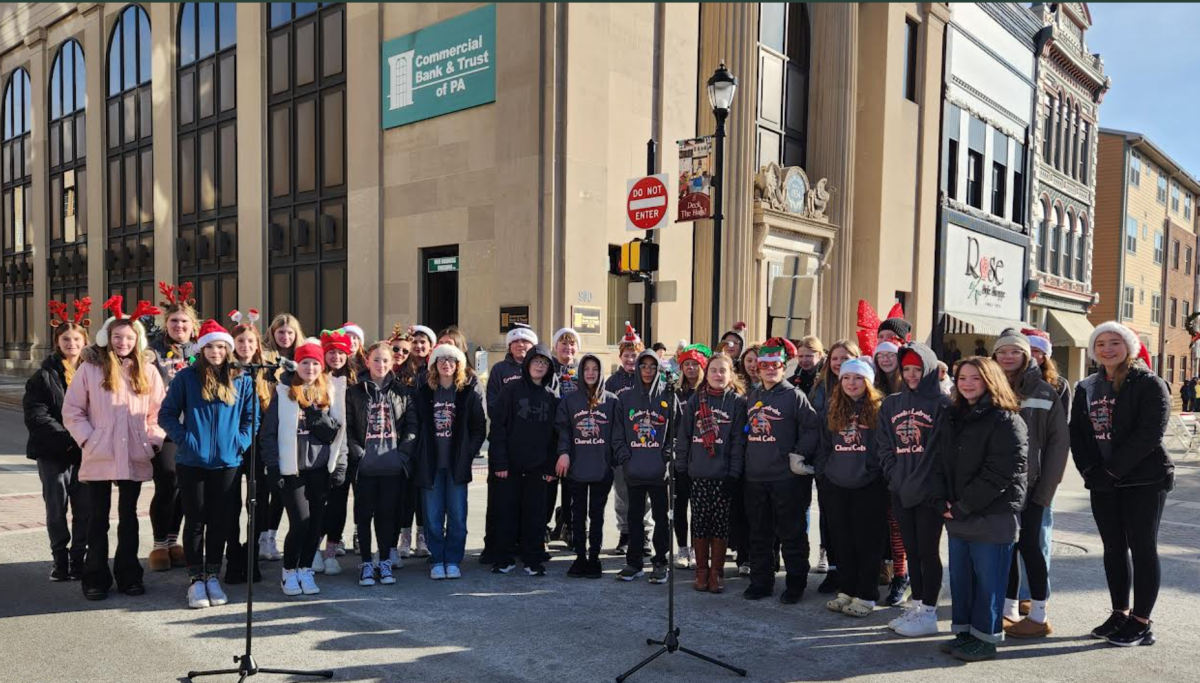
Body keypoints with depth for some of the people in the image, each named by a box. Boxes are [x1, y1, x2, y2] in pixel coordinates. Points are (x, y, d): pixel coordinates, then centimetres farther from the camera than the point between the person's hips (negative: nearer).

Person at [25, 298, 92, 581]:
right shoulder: (44, 375, 2)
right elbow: (36, 415, -6)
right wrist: (66, 437, -16)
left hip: (86, 451, 1)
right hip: (53, 452, 0)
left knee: (84, 508, 4)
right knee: (57, 508, 7)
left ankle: (79, 559, 16)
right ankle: (60, 559, 20)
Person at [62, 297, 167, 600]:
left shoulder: (148, 371, 5)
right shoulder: (90, 368, -2)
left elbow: (159, 411, 8)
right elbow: (72, 411, 0)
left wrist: (153, 441, -2)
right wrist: (88, 439, -9)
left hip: (135, 458, 2)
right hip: (98, 458, -2)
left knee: (128, 517, 11)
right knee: (98, 519, 7)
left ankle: (129, 576, 21)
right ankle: (96, 579, 17)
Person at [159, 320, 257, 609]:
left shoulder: (242, 380, 4)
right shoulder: (186, 377, -2)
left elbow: (251, 417, 9)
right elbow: (166, 414, 0)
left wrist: (240, 442, -4)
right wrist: (185, 439, -11)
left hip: (227, 463, 2)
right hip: (192, 462, -1)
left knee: (220, 522, 8)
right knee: (195, 521, 7)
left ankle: (213, 577, 21)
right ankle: (195, 580, 16)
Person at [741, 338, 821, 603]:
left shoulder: (794, 395, -5)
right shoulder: (752, 398, 13)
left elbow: (813, 427, -11)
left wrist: (799, 455, -17)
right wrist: (744, 464, 14)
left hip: (787, 477, -6)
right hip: (755, 477, 6)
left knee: (791, 533, 3)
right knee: (759, 533, 13)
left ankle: (795, 585, 14)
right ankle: (760, 582, 23)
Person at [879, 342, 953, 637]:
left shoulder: (942, 404, -6)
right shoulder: (891, 404, 10)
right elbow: (884, 446, 10)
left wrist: (934, 481, -14)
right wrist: (895, 476, 0)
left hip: (929, 491, -5)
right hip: (900, 491, 5)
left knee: (928, 551, 1)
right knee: (911, 551, 13)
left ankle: (929, 613, 10)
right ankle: (915, 606, 24)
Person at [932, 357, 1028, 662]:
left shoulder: (1006, 420, -10)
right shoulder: (954, 418, 14)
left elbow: (1000, 472, -17)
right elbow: (940, 461, 13)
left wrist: (964, 507, -16)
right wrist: (941, 500, -2)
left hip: (992, 516, -7)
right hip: (957, 516, 7)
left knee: (987, 580, 2)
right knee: (960, 577, 13)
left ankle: (985, 638, 14)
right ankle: (964, 631, 26)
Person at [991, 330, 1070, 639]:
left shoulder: (1044, 391, -4)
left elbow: (1059, 441, -5)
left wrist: (1046, 487, -9)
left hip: (1030, 484, -3)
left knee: (1029, 544, 0)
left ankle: (1038, 616, 11)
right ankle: (1009, 610, 20)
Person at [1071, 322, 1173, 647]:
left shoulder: (1149, 384, -7)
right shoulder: (1086, 388, 11)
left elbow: (1150, 434, -17)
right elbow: (1077, 433, 9)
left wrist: (1113, 470, -18)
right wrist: (1090, 470, -6)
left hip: (1144, 480, -6)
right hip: (1103, 484, 6)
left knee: (1142, 548, 0)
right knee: (1114, 548, 12)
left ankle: (1141, 623, 8)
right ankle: (1120, 614, 23)